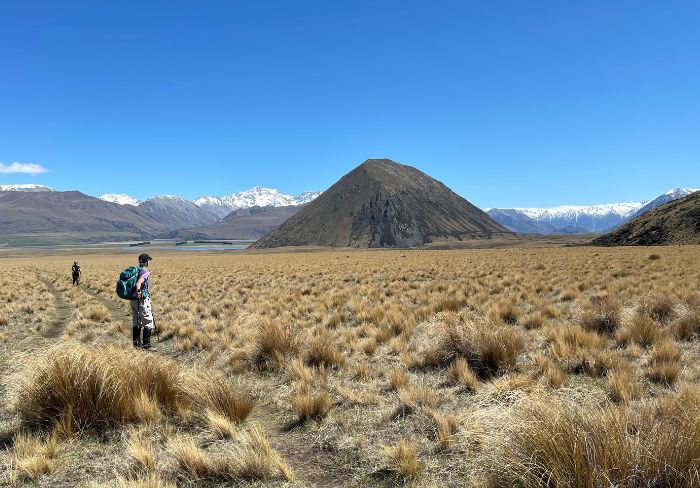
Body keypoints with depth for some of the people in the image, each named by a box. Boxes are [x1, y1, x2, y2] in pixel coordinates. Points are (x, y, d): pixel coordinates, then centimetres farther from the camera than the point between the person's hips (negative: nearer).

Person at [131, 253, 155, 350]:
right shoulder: (145, 272, -15)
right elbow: (139, 282, -32)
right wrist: (137, 292, -42)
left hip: (133, 299, 8)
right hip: (142, 299, -8)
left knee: (136, 321, 16)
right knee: (148, 322, 0)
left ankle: (136, 342, 22)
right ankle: (146, 344, 0)